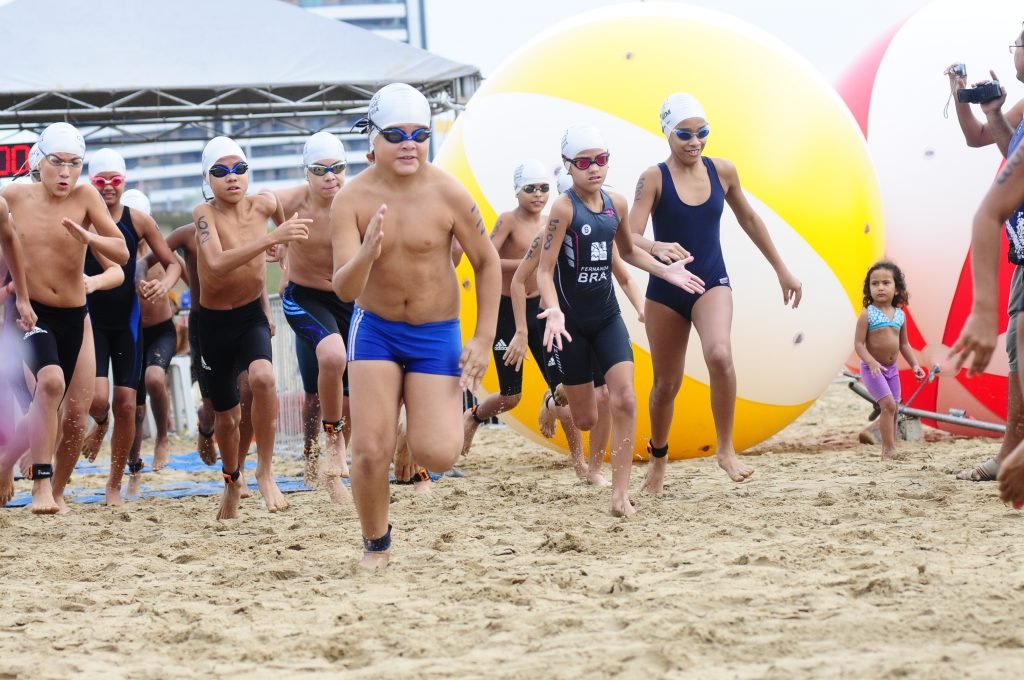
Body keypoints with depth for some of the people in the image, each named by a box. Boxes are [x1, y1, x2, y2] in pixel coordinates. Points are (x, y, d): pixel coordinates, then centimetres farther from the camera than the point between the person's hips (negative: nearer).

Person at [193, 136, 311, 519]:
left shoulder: (263, 205, -9)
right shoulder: (205, 215, -20)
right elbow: (216, 263, -39)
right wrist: (271, 238, -48)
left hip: (252, 316, 1)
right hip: (214, 322, -1)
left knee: (263, 377, -31)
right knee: (226, 416, 11)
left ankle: (265, 471, -15)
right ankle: (232, 480, 43)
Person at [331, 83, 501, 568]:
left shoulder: (447, 194, -14)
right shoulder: (352, 199, -13)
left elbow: (487, 263, -2)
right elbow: (343, 289, -17)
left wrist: (483, 339, -6)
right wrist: (366, 253, -39)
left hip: (437, 334, 0)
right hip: (375, 330, 0)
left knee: (438, 456, -13)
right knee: (370, 452, -8)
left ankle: (425, 419, 26)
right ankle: (375, 546, 19)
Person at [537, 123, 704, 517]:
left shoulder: (616, 204, 2)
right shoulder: (564, 208, -16)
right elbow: (545, 270, -18)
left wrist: (665, 271, 9)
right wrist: (553, 312, -34)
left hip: (607, 318, 4)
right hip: (572, 322, -4)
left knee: (624, 400, -15)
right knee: (585, 419, 5)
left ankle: (620, 493, -10)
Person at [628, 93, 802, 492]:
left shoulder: (722, 172, 0)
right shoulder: (654, 178, -10)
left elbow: (749, 220, 16)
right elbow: (629, 238, -19)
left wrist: (782, 270, 20)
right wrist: (657, 248, -42)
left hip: (712, 283, 1)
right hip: (666, 290, -1)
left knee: (720, 355, -29)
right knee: (666, 384, 10)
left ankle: (725, 449, -14)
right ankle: (658, 459, 36)